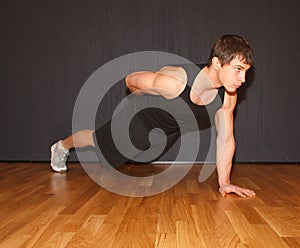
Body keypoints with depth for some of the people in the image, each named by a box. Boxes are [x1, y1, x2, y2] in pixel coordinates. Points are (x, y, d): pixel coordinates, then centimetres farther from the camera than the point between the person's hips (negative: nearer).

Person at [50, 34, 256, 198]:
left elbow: (226, 139, -15)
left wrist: (224, 182, -17)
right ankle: (62, 146, 50)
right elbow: (131, 80, -24)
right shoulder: (173, 81, -44)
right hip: (141, 120, -4)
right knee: (98, 140, 19)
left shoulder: (228, 97, -28)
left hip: (171, 131, 5)